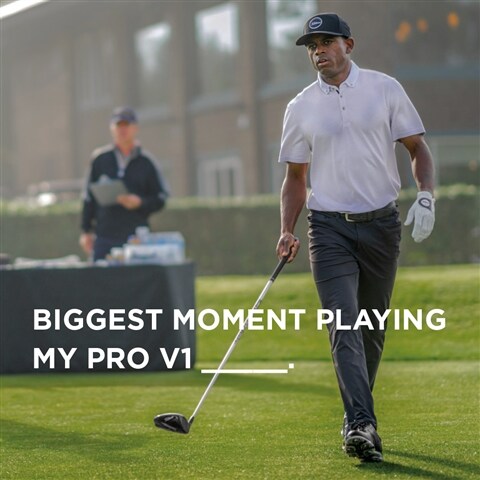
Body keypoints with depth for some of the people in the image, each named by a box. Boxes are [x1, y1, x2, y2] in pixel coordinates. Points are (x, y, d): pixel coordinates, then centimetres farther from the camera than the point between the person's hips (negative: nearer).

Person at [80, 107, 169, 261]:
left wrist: (139, 203, -12)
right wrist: (86, 231, 7)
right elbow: (89, 197, 11)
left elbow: (160, 199, 8)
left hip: (137, 238, -1)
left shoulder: (147, 162, 6)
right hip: (104, 239, 1)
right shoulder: (100, 159, 8)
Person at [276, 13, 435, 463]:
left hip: (382, 224, 1)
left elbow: (417, 147, 5)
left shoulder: (385, 89, 3)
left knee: (372, 328, 7)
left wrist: (425, 196, -11)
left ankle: (356, 416, 22)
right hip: (329, 228, 0)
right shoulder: (301, 107, 6)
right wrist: (287, 231, 0)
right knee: (343, 326, -15)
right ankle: (361, 425, -24)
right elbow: (295, 176, 12)